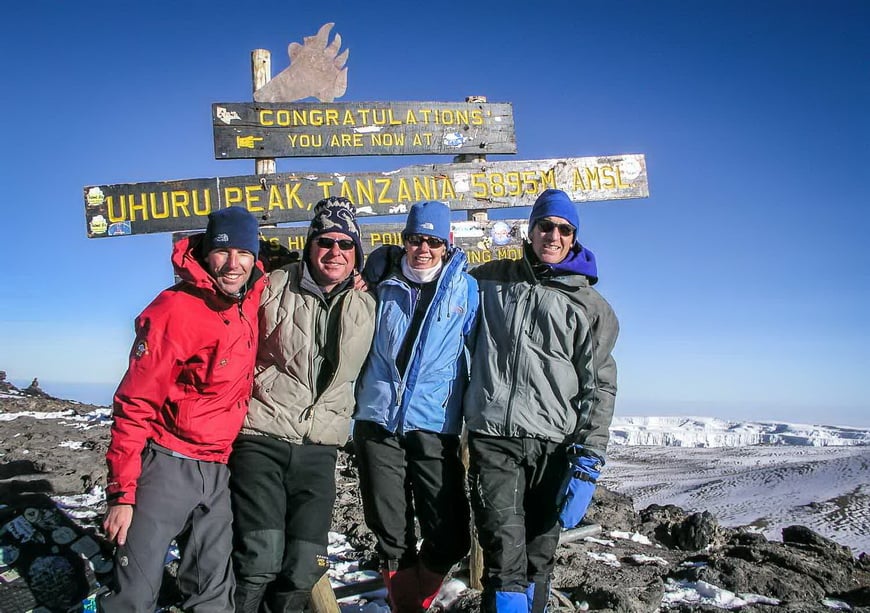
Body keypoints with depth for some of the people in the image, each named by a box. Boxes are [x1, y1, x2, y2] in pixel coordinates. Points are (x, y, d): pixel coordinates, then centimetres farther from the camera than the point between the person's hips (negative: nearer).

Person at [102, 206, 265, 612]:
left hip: (218, 471, 6)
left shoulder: (253, 299, 1)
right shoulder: (175, 309, -16)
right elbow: (135, 405, -14)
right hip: (168, 466, -5)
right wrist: (122, 492, -16)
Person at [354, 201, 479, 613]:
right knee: (391, 534, 8)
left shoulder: (466, 290, 4)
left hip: (435, 426, -1)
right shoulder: (383, 283, 8)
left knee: (450, 539, -3)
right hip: (378, 422, 1)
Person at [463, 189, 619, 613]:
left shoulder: (591, 307, 7)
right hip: (493, 438, 0)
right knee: (506, 557, -10)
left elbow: (600, 386, 3)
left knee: (538, 557, 9)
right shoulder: (493, 279, 13)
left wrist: (589, 457, -5)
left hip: (554, 444, 1)